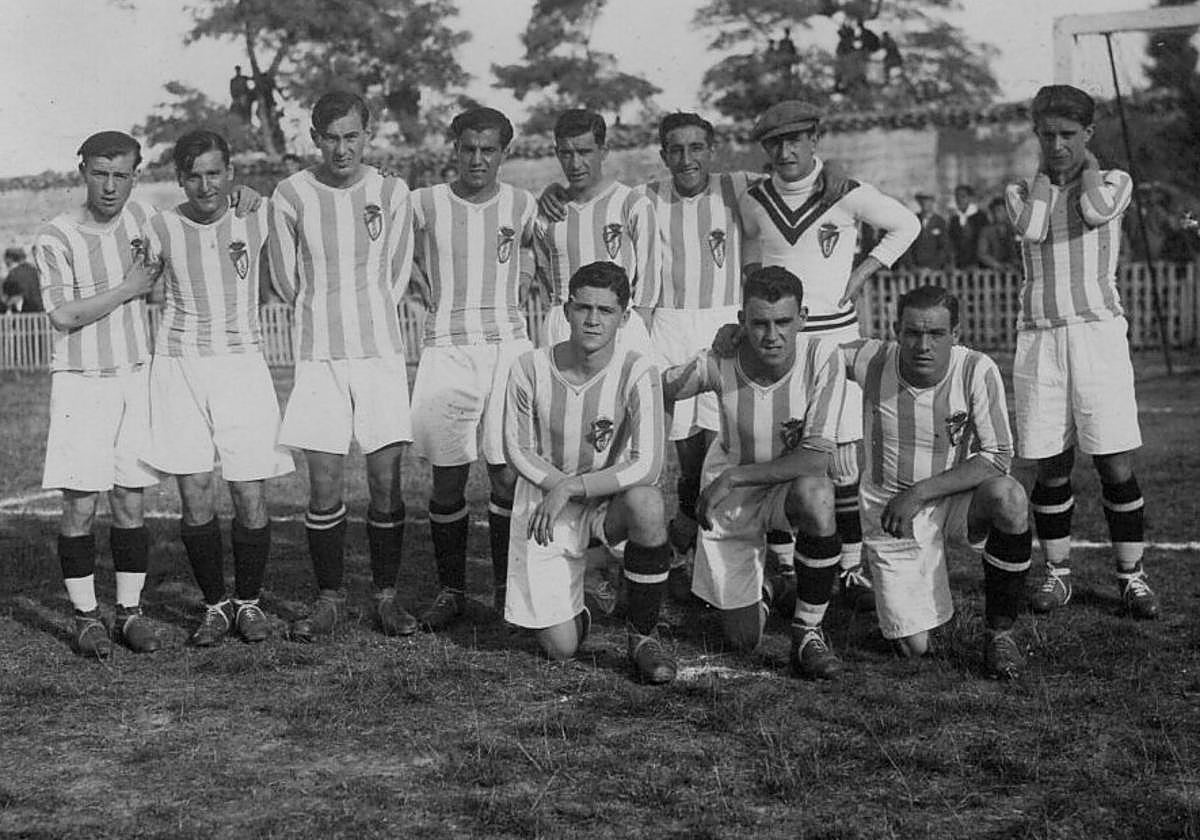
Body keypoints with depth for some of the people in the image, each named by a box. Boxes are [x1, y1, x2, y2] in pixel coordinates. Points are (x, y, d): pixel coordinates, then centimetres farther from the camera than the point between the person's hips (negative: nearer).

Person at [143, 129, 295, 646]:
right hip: (179, 366, 0)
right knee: (195, 497, -3)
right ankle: (215, 604, 16)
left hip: (242, 362, 0)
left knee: (250, 497, -2)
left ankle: (249, 600, 19)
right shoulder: (160, 230, -1)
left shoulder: (259, 216, 0)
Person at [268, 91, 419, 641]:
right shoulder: (291, 196, -1)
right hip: (318, 355, -1)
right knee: (324, 487, -1)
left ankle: (387, 595, 13)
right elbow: (285, 281, 8)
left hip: (381, 350, 1)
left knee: (386, 480, 0)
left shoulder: (392, 194, 2)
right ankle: (330, 599, 13)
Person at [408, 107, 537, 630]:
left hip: (508, 345, 1)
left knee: (509, 477, -1)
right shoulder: (424, 205, -1)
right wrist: (429, 294, 7)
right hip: (446, 348, -1)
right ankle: (451, 590, 14)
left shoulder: (523, 207, 4)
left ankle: (506, 588, 13)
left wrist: (517, 292, 12)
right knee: (448, 482, 2)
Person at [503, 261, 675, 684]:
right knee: (560, 648, -7)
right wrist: (557, 487, -15)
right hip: (544, 502, 0)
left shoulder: (637, 372, -18)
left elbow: (646, 467, -24)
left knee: (647, 504, -38)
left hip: (610, 499, 0)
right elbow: (517, 451, -1)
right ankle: (575, 612, 34)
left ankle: (642, 634, -15)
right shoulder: (531, 368, -14)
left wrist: (570, 488, -25)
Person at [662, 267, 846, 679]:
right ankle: (761, 592, 40)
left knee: (817, 499, -40)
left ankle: (808, 631, -17)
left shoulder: (822, 358, -24)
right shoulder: (718, 363, -22)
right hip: (727, 495, 1)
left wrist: (732, 478, -27)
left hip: (790, 482, -1)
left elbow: (816, 459, -26)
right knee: (742, 639, 0)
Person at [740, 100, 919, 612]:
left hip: (835, 335, -2)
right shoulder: (754, 201, 4)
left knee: (844, 458, -2)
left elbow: (906, 226, 9)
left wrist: (860, 273, 2)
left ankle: (850, 568, 8)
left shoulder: (847, 195, -4)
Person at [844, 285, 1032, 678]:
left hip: (955, 501, 0)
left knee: (1009, 497, -35)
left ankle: (1000, 631, -15)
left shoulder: (977, 371, -18)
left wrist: (920, 493, -24)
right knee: (913, 647, -6)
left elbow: (997, 457, -18)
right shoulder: (871, 360, -15)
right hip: (890, 513, 0)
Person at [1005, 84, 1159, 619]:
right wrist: (1044, 172, 2)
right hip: (1039, 338, 2)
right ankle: (1057, 571, 15)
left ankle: (1131, 575, 6)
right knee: (1051, 468, 3)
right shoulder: (1022, 191, 12)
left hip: (1097, 330, -2)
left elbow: (1095, 213, -16)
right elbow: (1030, 229, -11)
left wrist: (1086, 164, 1)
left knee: (1116, 467, -4)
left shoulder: (1113, 182, 8)